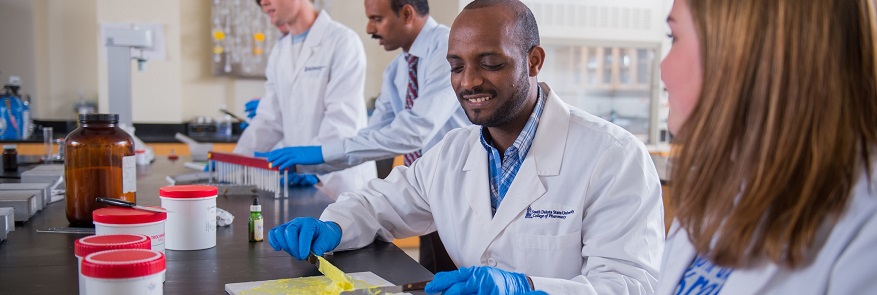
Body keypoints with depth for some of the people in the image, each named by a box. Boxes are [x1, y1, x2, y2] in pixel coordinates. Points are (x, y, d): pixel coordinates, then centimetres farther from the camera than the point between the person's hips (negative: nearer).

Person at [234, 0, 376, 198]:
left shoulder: (343, 41, -10)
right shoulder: (279, 51, 14)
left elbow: (343, 118, -18)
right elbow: (269, 119, 13)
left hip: (339, 181, -6)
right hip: (299, 180, 6)